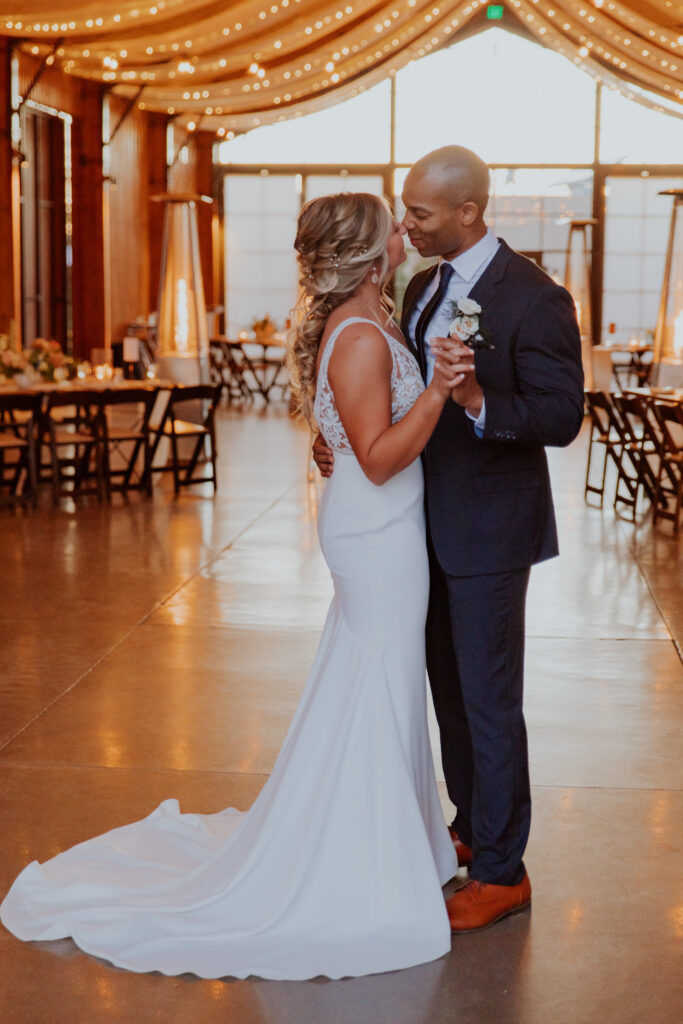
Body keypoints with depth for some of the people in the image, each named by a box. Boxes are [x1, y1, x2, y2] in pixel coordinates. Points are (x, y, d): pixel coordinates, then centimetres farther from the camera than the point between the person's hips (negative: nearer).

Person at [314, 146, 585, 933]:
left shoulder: (533, 299, -17)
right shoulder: (423, 288, 8)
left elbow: (562, 417, -20)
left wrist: (479, 402, -36)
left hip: (488, 529, -8)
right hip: (431, 522, 8)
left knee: (488, 699, 0)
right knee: (450, 688, 19)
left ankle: (501, 872, 14)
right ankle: (471, 828, 37)